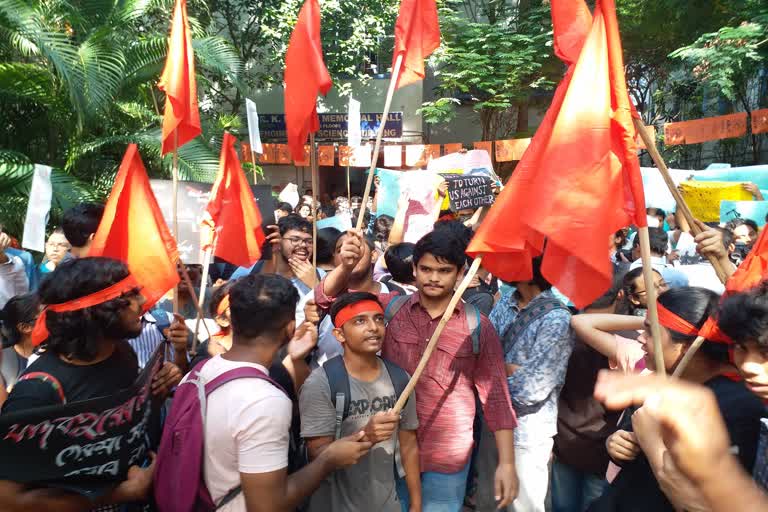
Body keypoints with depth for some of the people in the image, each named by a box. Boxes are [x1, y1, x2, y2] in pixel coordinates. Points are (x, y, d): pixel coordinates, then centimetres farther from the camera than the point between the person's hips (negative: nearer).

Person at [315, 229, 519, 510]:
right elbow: (328, 298, -7)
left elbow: (495, 395, -3)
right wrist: (345, 266, -27)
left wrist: (507, 463, -6)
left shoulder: (478, 327, -7)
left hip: (447, 459, -1)